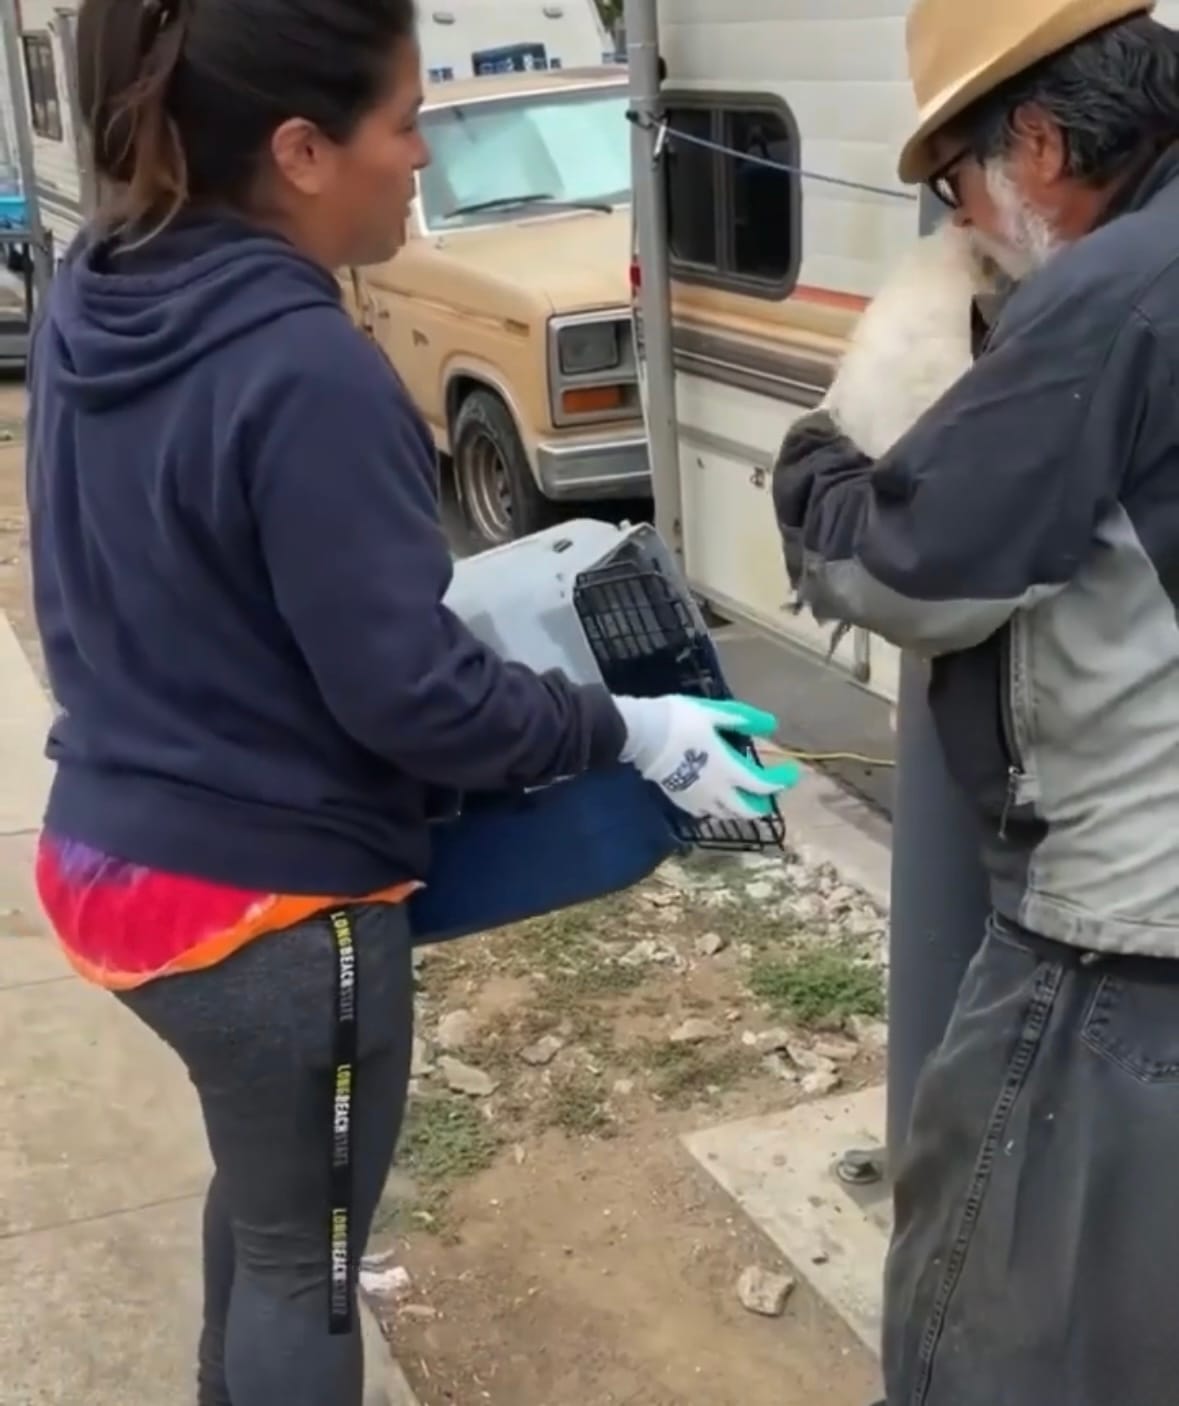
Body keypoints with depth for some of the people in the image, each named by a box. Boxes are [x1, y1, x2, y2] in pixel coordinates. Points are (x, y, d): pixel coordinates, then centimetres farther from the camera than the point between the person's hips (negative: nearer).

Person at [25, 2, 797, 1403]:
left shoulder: (90, 305, 0)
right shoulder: (305, 372, -26)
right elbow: (407, 694, -23)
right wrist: (634, 732, -11)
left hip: (112, 855, 9)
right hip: (270, 902, -8)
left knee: (260, 1180, 31)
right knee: (306, 1252, 16)